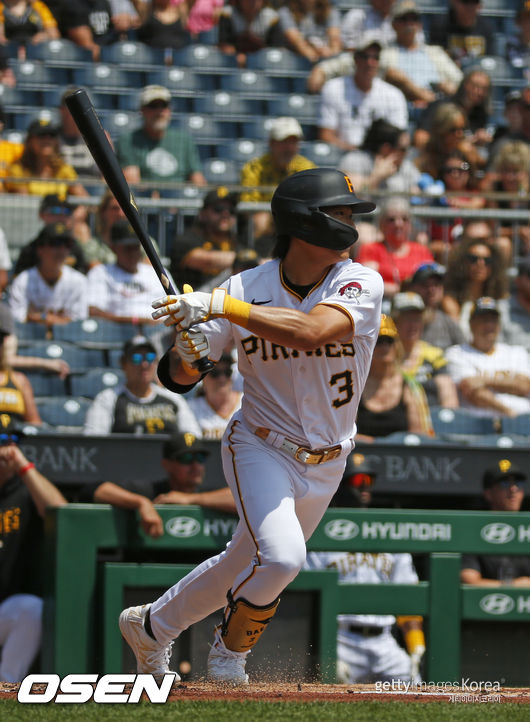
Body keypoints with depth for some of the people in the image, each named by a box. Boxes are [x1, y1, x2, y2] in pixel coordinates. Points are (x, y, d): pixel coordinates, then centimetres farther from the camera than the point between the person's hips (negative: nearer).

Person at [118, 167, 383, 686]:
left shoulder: (360, 283, -15)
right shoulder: (246, 289, -13)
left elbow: (312, 330, -36)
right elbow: (179, 378, -7)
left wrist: (220, 307, -40)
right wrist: (185, 353, -31)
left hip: (326, 464, 3)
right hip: (261, 448, -3)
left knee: (248, 565, 16)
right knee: (280, 557, -25)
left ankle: (151, 625, 40)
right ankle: (230, 651, 2)